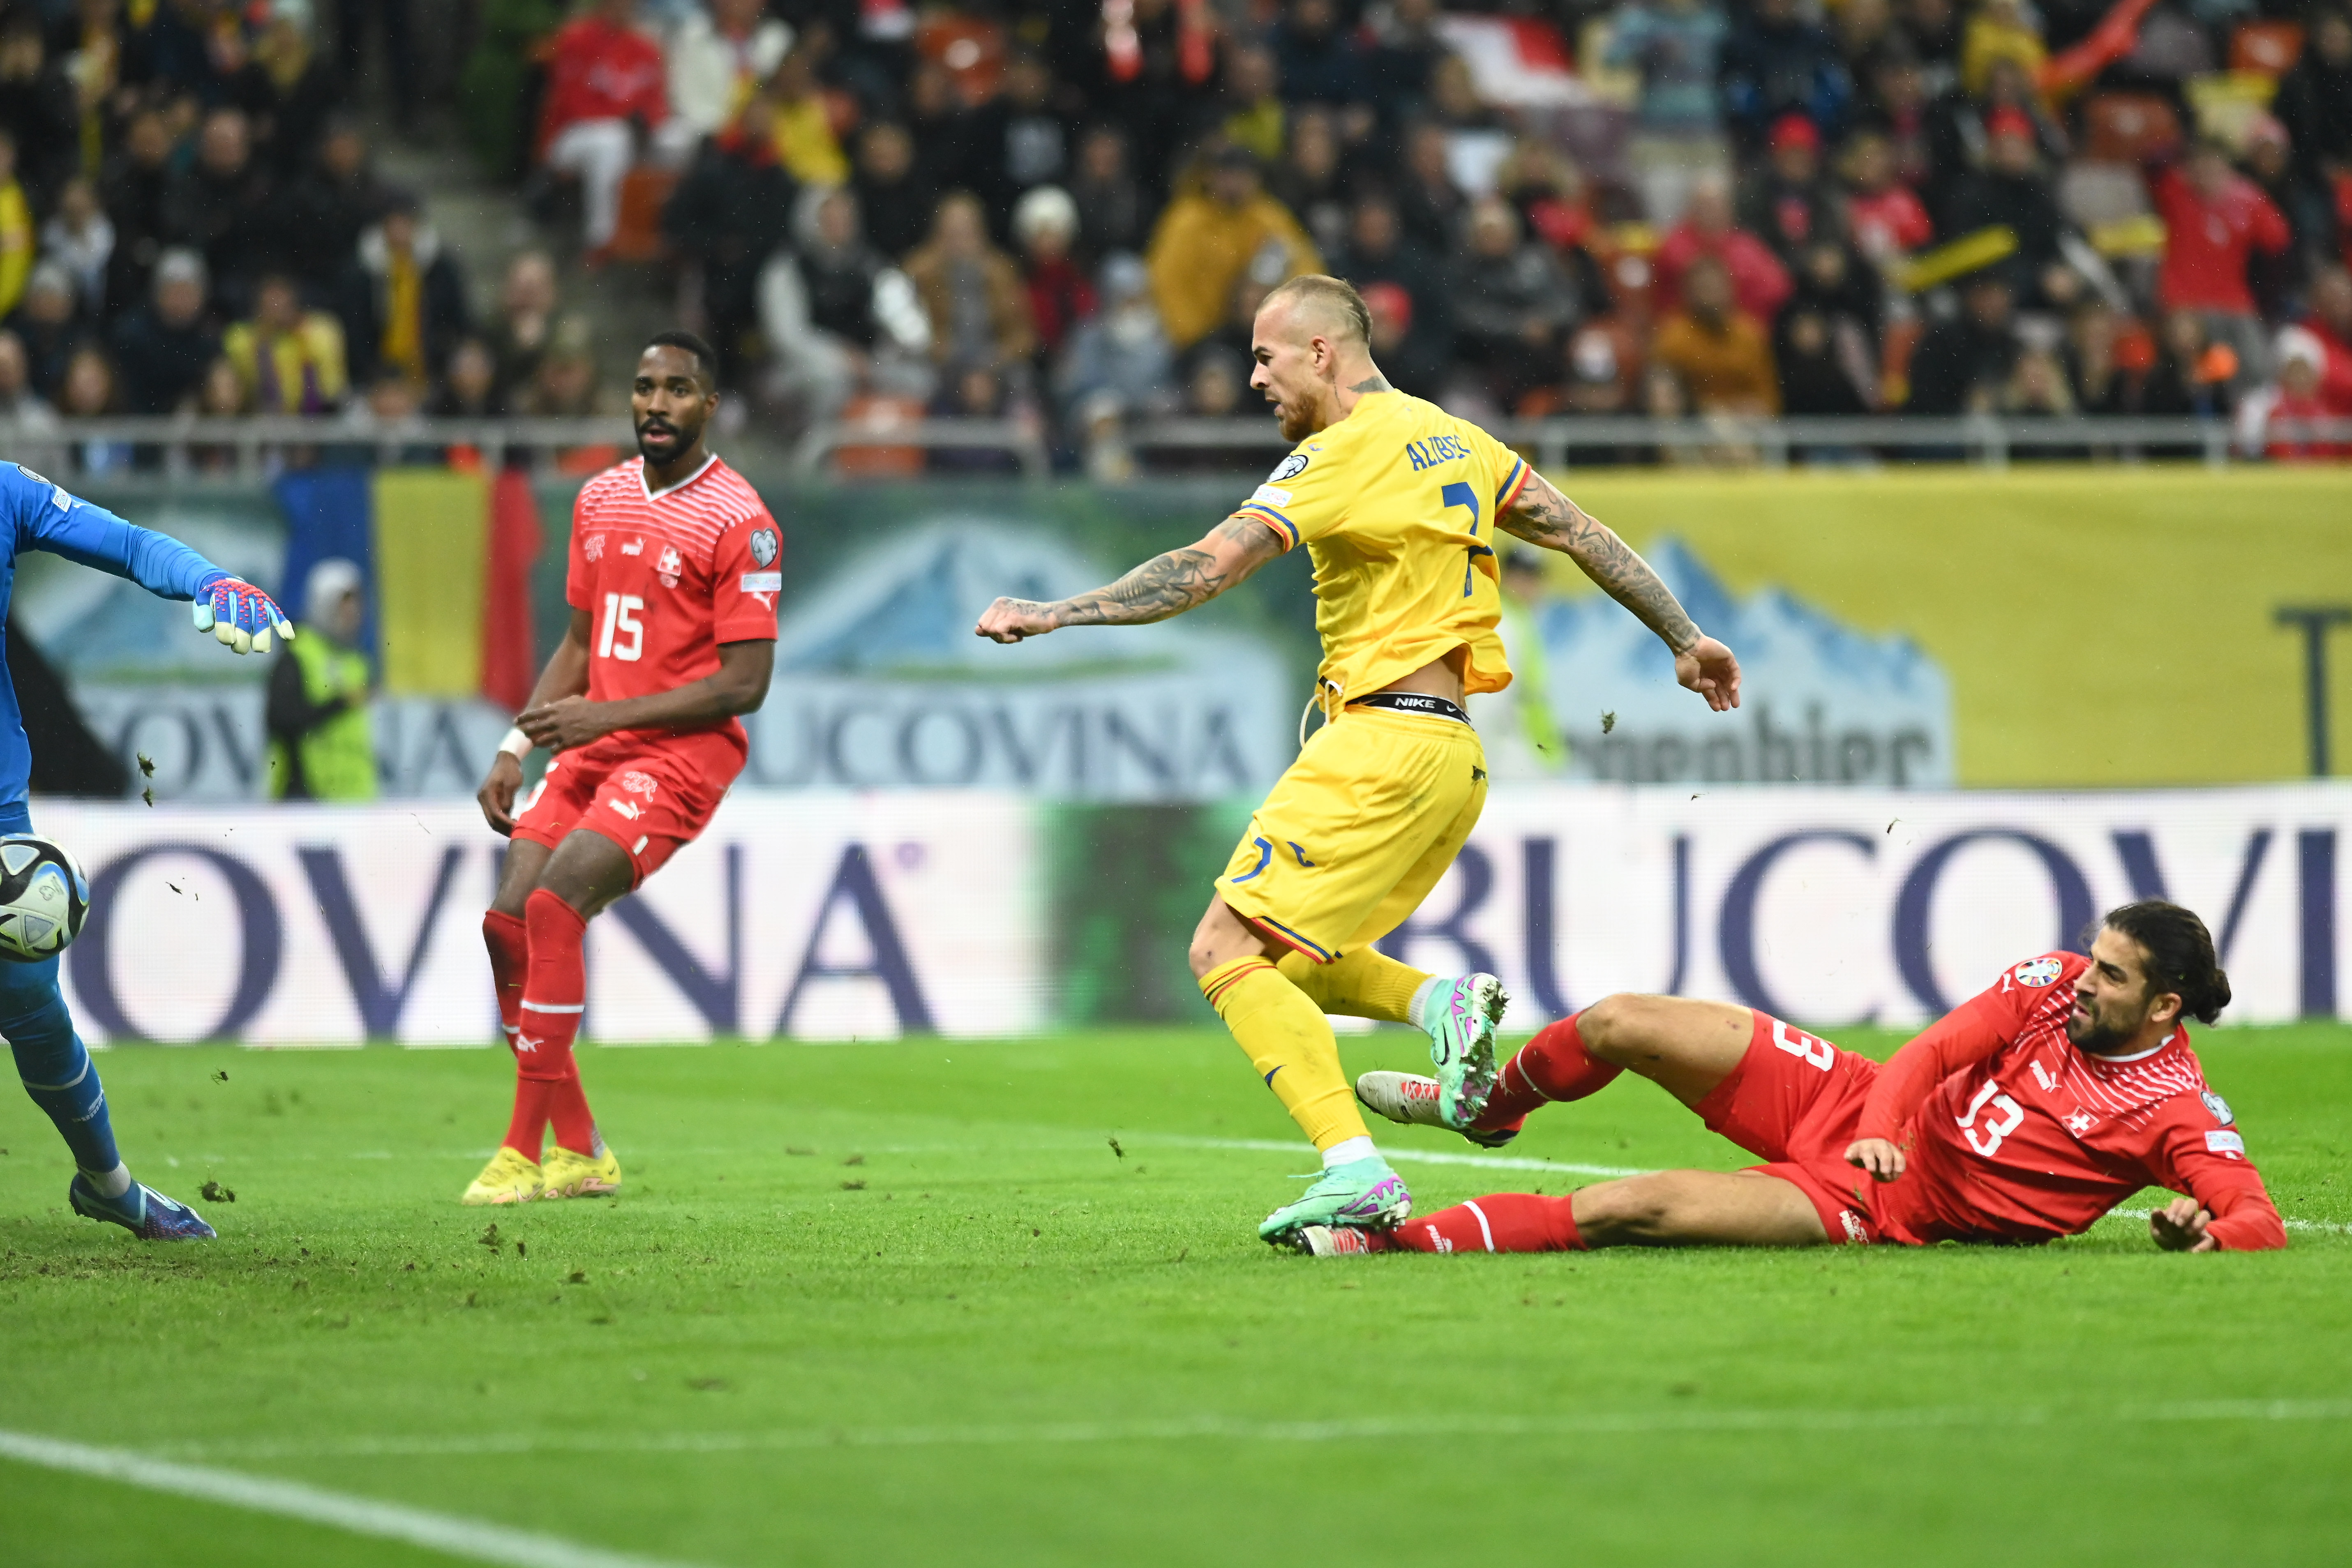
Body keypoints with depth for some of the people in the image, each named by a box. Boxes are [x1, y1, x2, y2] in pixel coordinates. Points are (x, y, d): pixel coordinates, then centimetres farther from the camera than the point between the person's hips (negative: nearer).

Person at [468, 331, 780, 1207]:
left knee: (553, 908, -23)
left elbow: (744, 684, -15)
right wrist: (515, 749, 10)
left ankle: (527, 1153, -17)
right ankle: (579, 1152, 8)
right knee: (508, 923, -4)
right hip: (592, 747, 7)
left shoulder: (738, 523, -11)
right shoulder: (600, 500, 12)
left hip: (680, 753, -7)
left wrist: (604, 716, -18)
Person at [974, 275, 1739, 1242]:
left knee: (1228, 952, -10)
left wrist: (1049, 614, -17)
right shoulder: (1453, 439, 16)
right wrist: (1683, 638, 30)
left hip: (1382, 740, -9)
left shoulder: (1343, 454, -10)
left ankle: (1356, 1172, -22)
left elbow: (1208, 568, -18)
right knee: (1287, 955, 19)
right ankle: (1443, 1005, -3)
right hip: (1455, 757, 9)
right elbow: (1582, 536, 21)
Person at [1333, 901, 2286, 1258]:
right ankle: (1486, 1109, 32)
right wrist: (1881, 1129, -24)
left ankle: (1389, 1241, -12)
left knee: (1631, 1209, -21)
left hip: (1880, 1210, -5)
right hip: (1852, 1104, 5)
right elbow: (1937, 1049, -6)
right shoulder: (2053, 985, -3)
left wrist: (2205, 1234, -44)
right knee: (1621, 1023, -2)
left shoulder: (2178, 1110, -16)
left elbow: (2259, 1217, -21)